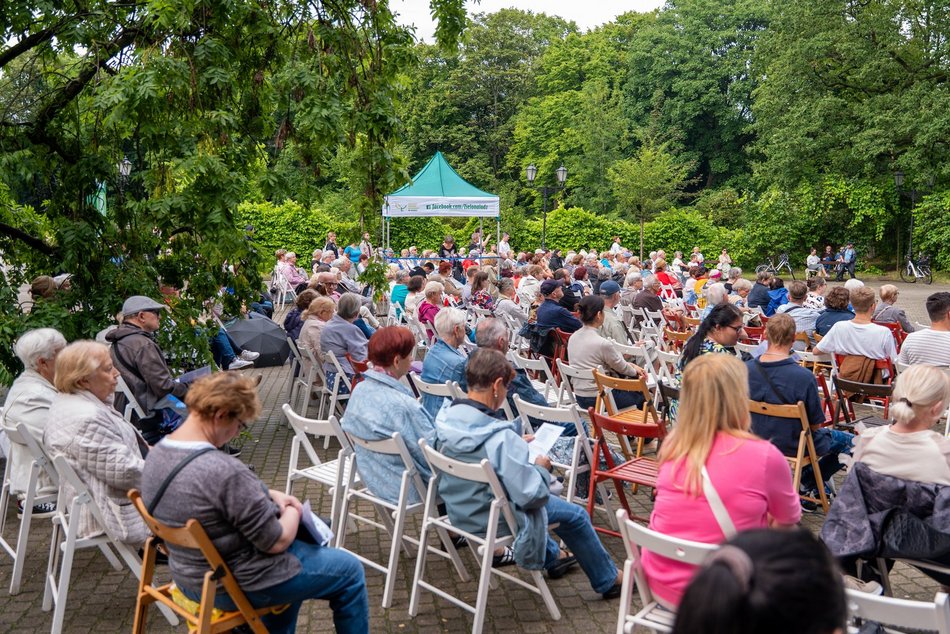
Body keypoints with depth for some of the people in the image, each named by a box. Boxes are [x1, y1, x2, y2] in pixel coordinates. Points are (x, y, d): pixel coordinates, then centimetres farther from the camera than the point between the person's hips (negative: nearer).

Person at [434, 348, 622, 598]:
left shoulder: (445, 418, -10)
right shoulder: (502, 437, -34)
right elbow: (531, 495, -30)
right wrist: (542, 469, -11)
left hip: (458, 510, 8)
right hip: (493, 521, -7)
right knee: (576, 516, 14)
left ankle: (552, 556, 54)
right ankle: (608, 581, 35)